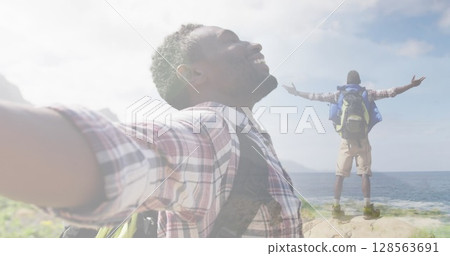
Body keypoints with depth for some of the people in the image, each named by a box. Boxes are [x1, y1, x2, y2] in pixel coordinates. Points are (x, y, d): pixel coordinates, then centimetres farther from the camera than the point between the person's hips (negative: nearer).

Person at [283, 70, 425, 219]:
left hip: (346, 140, 1)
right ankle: (367, 208, -5)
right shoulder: (367, 94, 6)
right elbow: (390, 92, 5)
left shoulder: (338, 95, 6)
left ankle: (336, 208, 0)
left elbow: (316, 96, 6)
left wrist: (296, 93, 14)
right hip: (362, 140, 0)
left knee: (340, 174, 2)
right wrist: (411, 85, 11)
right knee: (364, 173, 0)